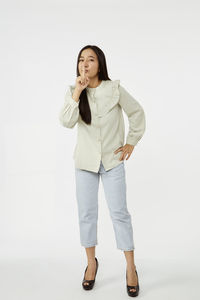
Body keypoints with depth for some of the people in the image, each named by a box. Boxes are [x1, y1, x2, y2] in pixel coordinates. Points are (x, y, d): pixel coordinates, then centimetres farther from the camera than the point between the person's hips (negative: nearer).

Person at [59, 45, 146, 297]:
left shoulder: (115, 89, -7)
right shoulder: (73, 92, -2)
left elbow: (137, 113, 4)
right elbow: (67, 122, -18)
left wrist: (131, 143, 2)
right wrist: (77, 92, -24)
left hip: (112, 160, -2)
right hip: (85, 162, 2)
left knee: (119, 212, -1)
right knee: (87, 213, 9)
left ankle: (131, 268, 12)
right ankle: (91, 263, 28)